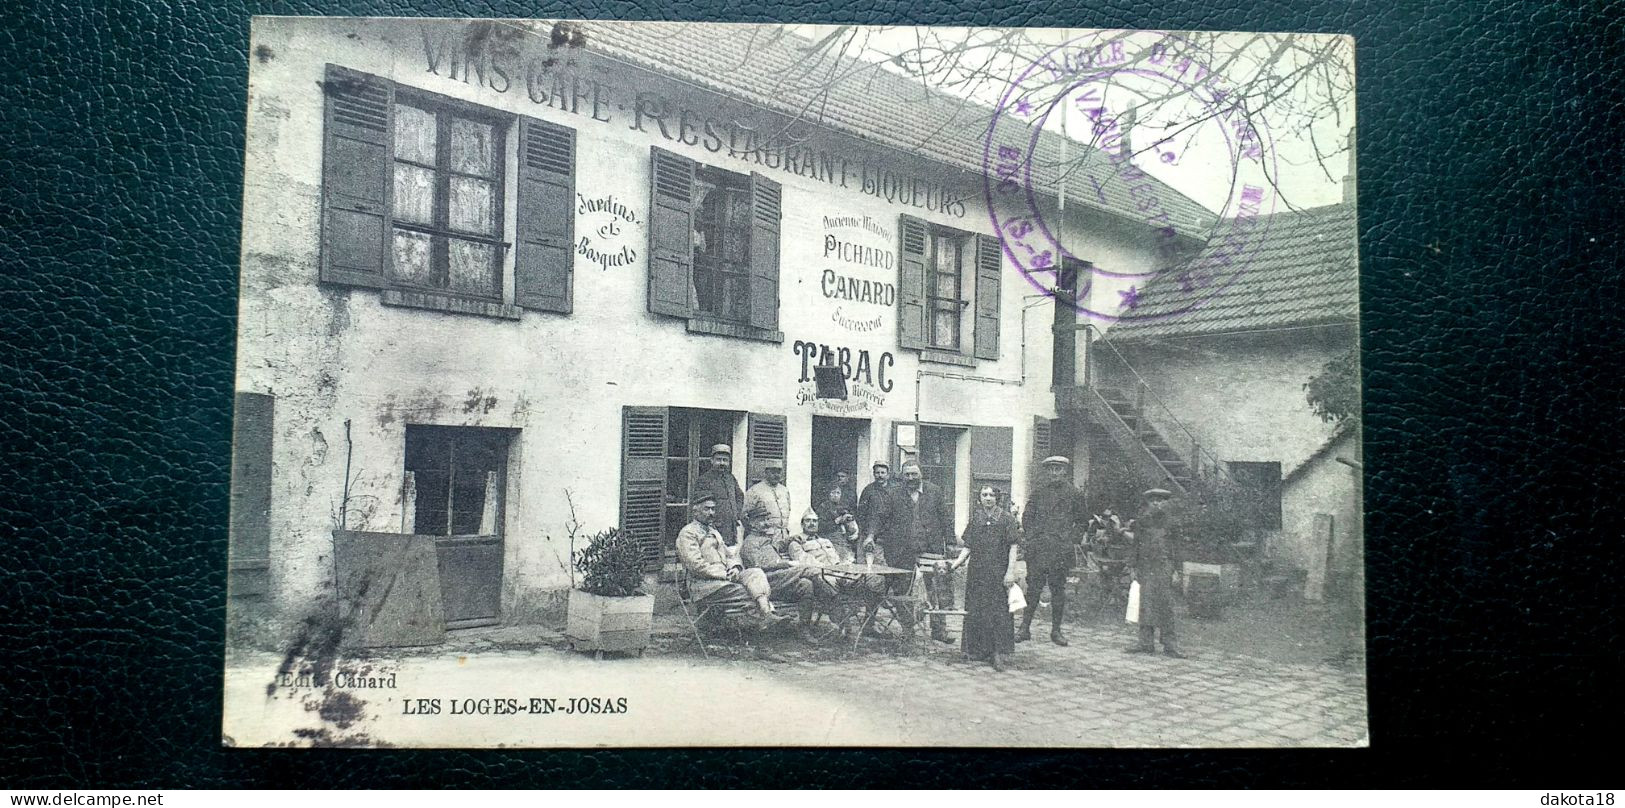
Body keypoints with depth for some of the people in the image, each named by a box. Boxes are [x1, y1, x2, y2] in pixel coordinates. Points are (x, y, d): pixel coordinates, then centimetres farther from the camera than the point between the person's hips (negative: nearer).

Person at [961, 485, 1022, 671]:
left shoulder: (1006, 518, -2)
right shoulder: (975, 518, 8)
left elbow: (1013, 546, -5)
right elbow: (968, 546, 11)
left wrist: (1011, 571, -12)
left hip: (999, 572, -4)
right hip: (977, 572, 4)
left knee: (1000, 611, -5)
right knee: (976, 611, 7)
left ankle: (1000, 652, -1)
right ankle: (979, 650, 18)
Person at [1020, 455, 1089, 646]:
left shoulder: (1074, 494, 7)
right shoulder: (1038, 493, 11)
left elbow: (1083, 521, 11)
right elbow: (1027, 518, 13)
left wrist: (1072, 537, -1)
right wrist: (1033, 536, 0)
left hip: (1061, 550, -1)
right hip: (1037, 549, 1)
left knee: (1058, 589, 4)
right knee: (1033, 587, -1)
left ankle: (1056, 630, 11)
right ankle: (1025, 628, 4)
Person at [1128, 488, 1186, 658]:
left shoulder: (1167, 521, 3)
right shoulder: (1141, 522, 10)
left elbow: (1177, 545, 3)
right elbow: (1136, 545, 15)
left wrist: (1176, 570, -3)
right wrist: (1135, 568, 10)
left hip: (1163, 566, -3)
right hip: (1145, 568, 3)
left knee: (1166, 605, -6)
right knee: (1145, 605, 3)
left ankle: (1171, 645, -1)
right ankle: (1146, 643, 9)